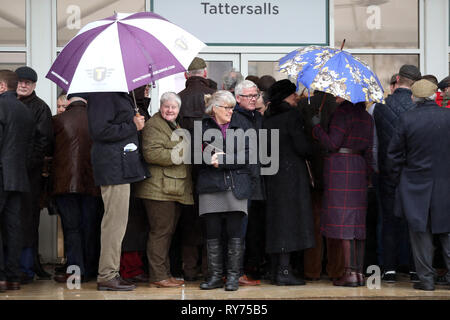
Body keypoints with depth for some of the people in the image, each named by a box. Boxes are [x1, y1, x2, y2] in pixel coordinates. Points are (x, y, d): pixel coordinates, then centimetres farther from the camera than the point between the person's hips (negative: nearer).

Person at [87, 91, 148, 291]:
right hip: (114, 168, -10)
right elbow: (100, 131, -21)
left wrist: (136, 122, 8)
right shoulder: (102, 95, -13)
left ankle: (110, 273, 19)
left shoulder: (118, 94, 18)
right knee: (116, 220, -7)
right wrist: (133, 126, -14)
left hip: (120, 167, 10)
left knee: (116, 221, 13)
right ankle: (107, 276, -2)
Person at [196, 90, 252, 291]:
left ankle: (233, 276, 4)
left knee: (234, 233, -3)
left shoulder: (240, 126, 10)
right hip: (210, 186, 0)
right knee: (212, 233, 0)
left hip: (236, 186, 0)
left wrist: (221, 161, -10)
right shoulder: (203, 128, 9)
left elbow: (245, 156, 0)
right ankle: (215, 276, 8)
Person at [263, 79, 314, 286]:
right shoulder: (292, 114, -9)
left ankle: (281, 270, 11)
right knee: (290, 218, -7)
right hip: (292, 172, -8)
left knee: (278, 219, 9)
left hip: (273, 174, 8)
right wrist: (308, 153, 5)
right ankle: (284, 272, -11)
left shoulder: (268, 118, 12)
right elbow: (302, 147, -14)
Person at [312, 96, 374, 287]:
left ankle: (350, 273, -9)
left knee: (342, 220, -7)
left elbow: (333, 143, -14)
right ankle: (359, 272, 8)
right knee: (357, 221, 8)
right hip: (358, 168, 8)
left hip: (339, 168, -7)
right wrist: (366, 174, 20)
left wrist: (316, 127, -1)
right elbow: (369, 150, 15)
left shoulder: (343, 112, -9)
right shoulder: (366, 116, 14)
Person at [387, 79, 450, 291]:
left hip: (416, 185, -1)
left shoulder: (407, 119, -9)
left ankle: (426, 278, 8)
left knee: (420, 231, 6)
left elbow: (394, 154, -3)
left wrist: (397, 179, 9)